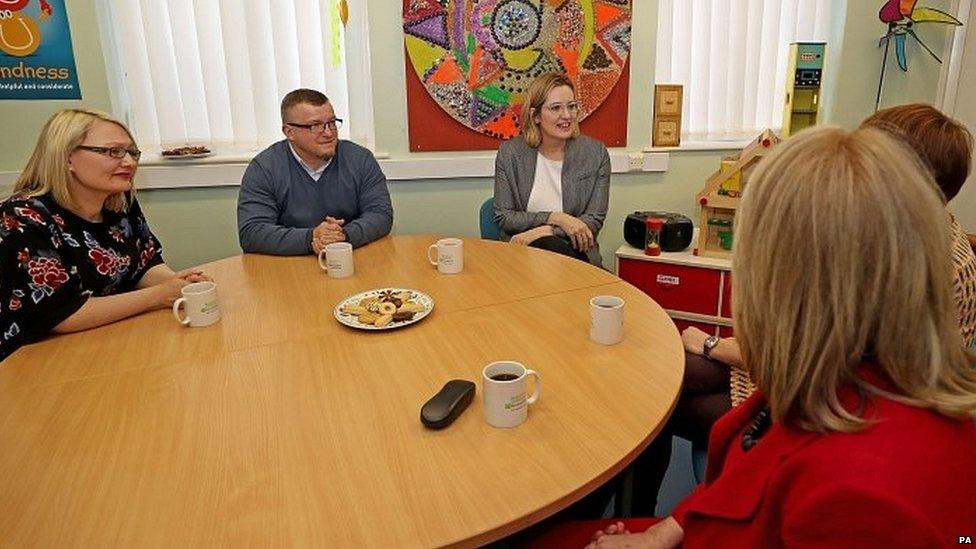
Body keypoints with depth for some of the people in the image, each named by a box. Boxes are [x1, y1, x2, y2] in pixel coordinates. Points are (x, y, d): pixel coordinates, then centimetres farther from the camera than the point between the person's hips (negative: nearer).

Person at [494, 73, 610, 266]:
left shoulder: (596, 153, 0)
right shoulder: (510, 153, -1)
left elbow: (594, 220, -2)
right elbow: (503, 217, -2)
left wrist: (543, 231, -16)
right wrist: (556, 218, -15)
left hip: (576, 251, 0)